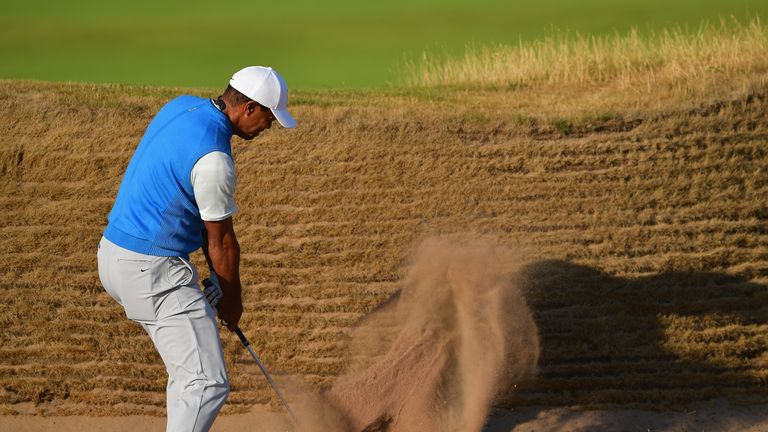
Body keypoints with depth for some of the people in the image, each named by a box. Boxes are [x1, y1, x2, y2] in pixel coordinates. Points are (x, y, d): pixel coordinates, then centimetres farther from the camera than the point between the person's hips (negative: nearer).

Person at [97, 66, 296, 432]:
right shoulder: (213, 158, -22)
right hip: (152, 271, -10)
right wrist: (232, 298, 9)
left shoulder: (181, 107, 7)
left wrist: (215, 275, 15)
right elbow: (221, 240, -8)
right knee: (208, 382, -14)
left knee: (189, 371, 23)